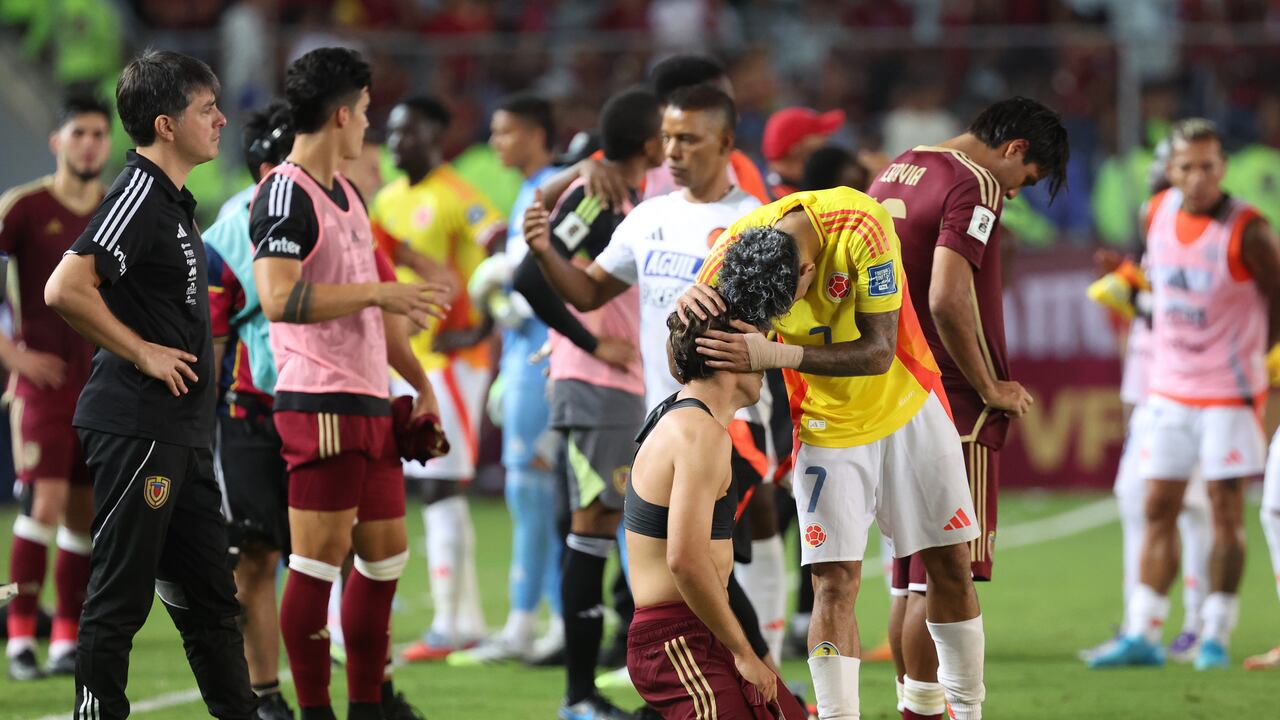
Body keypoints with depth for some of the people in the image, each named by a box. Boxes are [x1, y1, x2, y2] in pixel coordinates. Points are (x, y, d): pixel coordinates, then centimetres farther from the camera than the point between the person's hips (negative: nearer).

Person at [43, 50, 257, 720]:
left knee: (209, 593, 14)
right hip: (136, 431, -10)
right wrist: (142, 352, -17)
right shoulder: (138, 196, -15)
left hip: (179, 435, 10)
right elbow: (65, 289, -26)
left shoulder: (172, 200, 15)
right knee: (120, 596, -4)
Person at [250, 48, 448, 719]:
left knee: (386, 555, 12)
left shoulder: (348, 195, 19)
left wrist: (419, 383, 26)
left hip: (370, 402, 10)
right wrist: (382, 292, -21)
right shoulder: (285, 195, -12)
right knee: (319, 562, -7)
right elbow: (278, 298, -25)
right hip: (320, 404, -10)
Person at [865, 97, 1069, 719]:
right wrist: (992, 389, -13)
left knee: (909, 577, 13)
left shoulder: (892, 175, 16)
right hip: (955, 411, -9)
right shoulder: (974, 186, -13)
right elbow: (947, 300, -24)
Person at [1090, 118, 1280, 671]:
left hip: (1229, 392, -5)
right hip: (1170, 390, 5)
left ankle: (1215, 636, 7)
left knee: (1225, 512, 0)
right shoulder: (1157, 215, 0)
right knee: (1158, 510, 4)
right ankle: (1142, 635, 5)